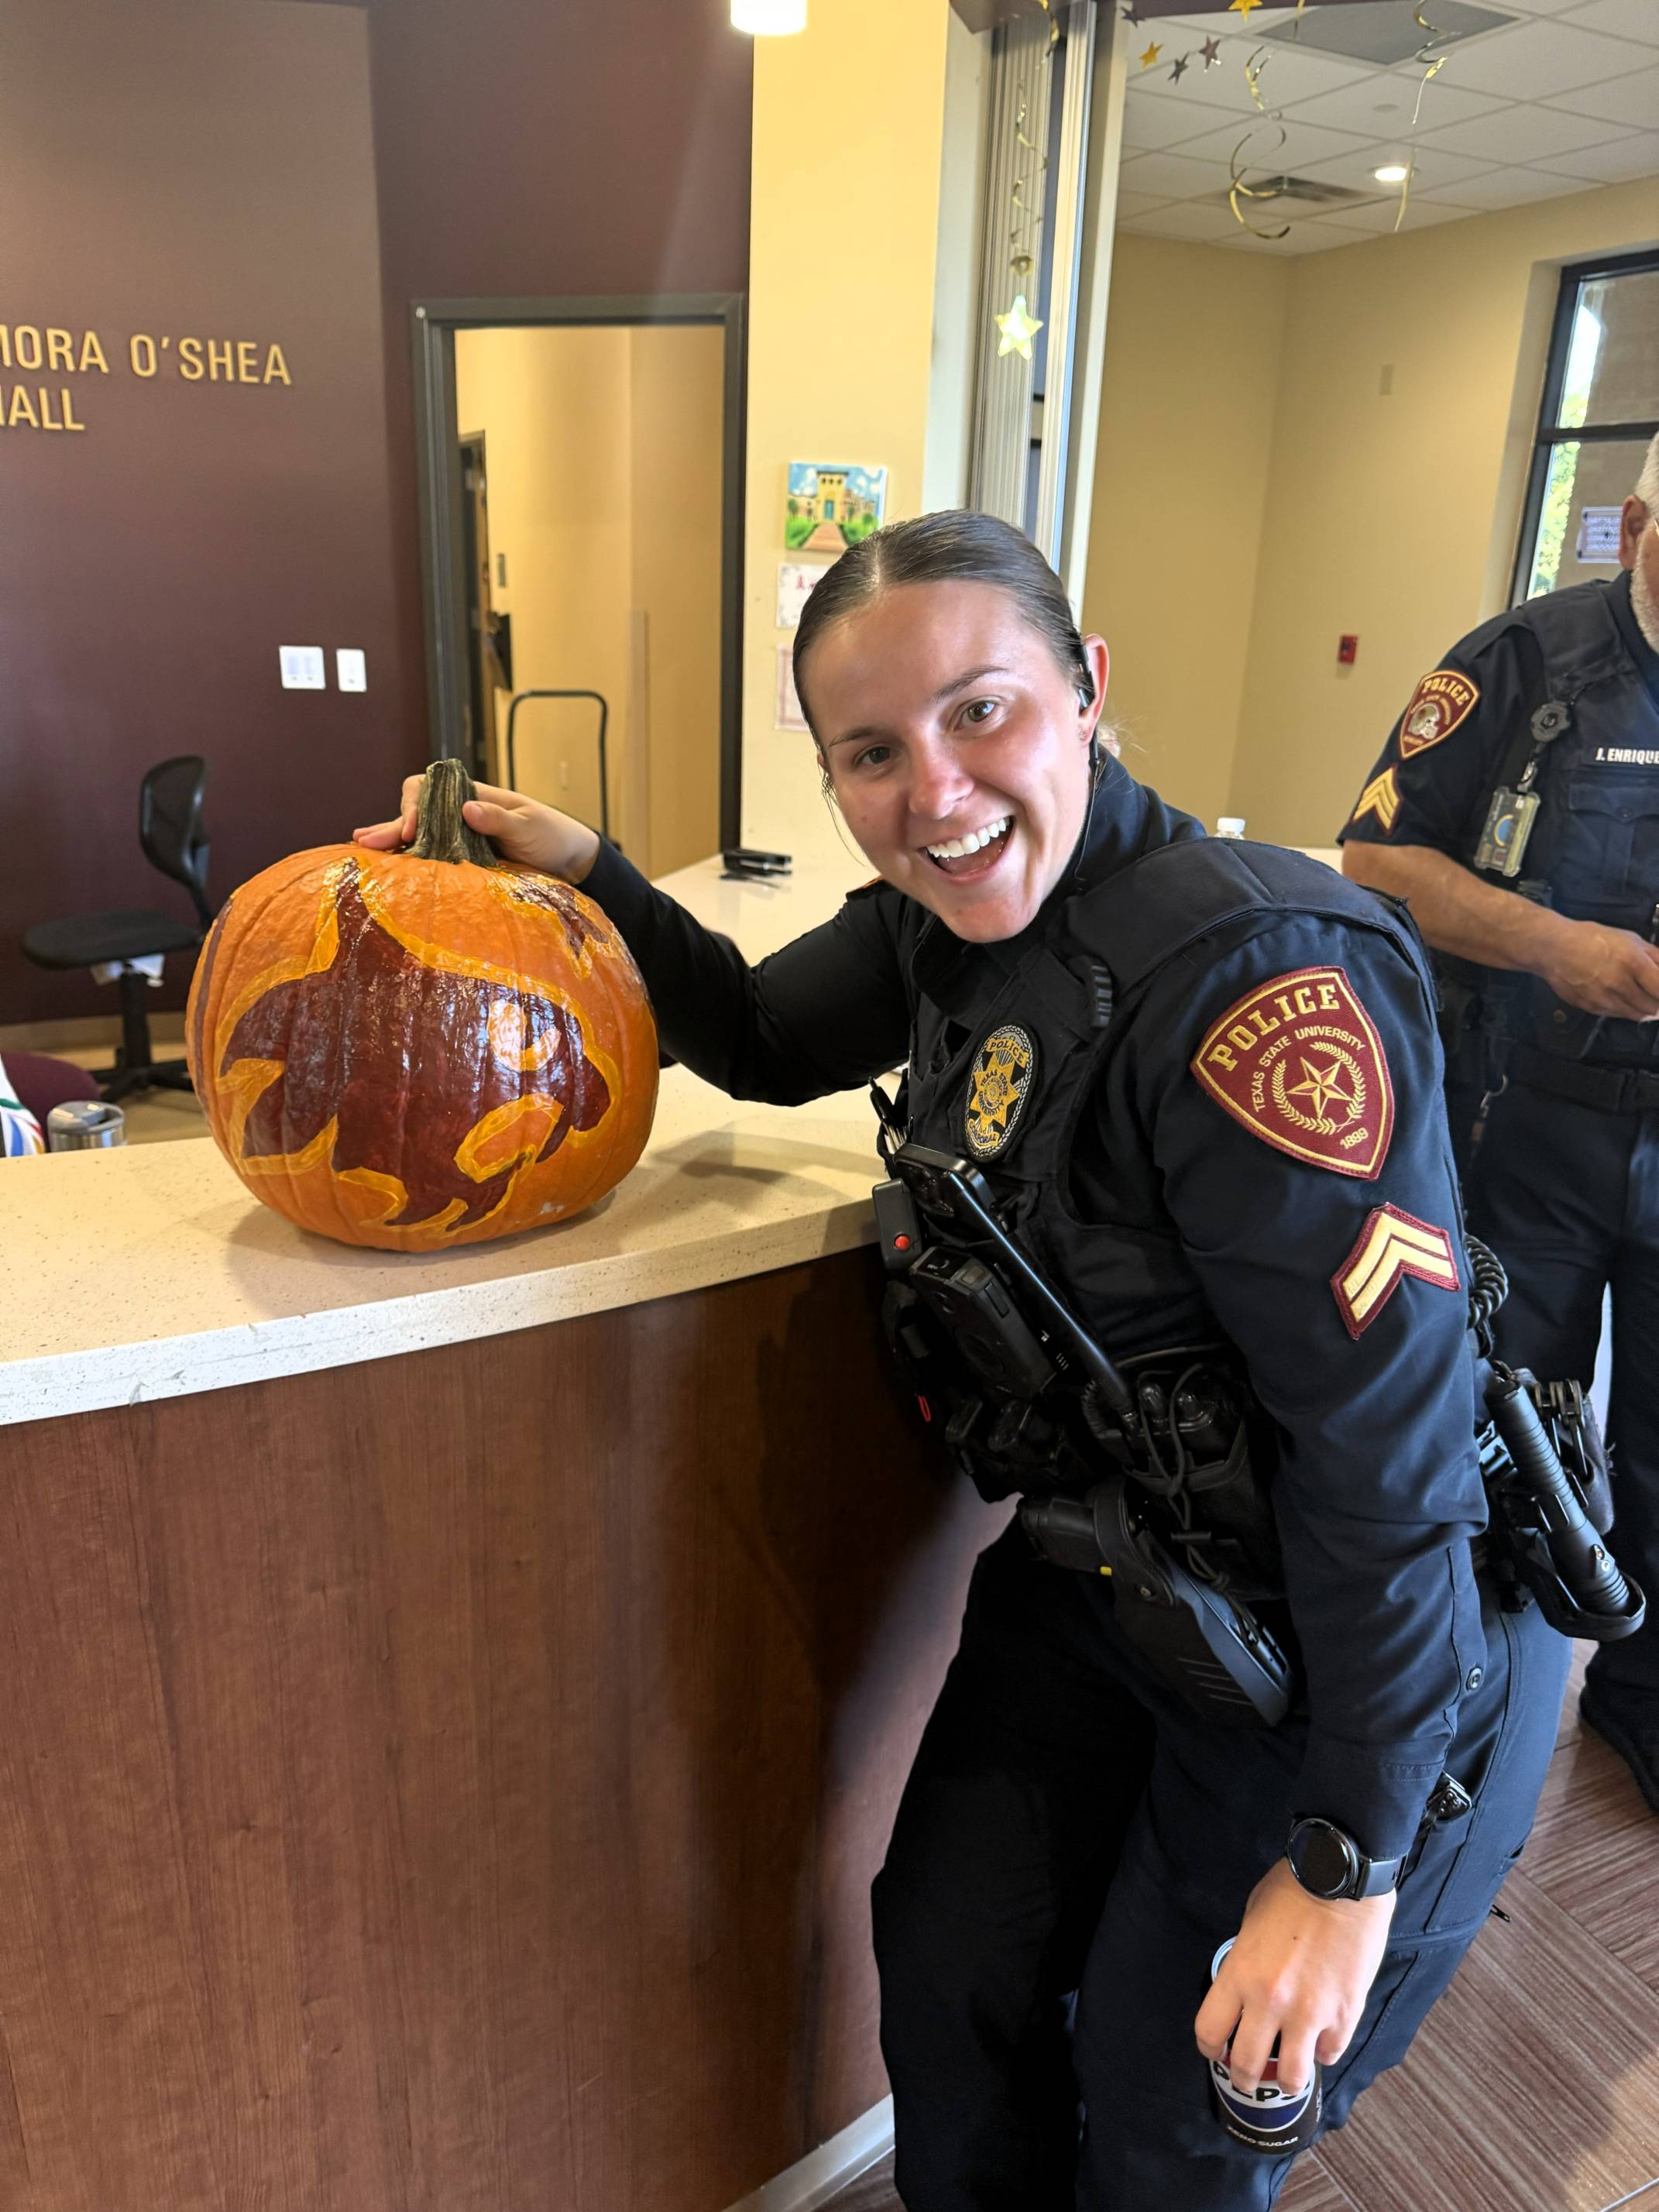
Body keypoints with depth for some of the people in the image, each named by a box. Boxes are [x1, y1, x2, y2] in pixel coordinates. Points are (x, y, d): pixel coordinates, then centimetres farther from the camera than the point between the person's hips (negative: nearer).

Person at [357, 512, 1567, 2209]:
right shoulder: (938, 919, -7)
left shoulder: (1258, 975, -31)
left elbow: (1393, 1445, -29)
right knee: (952, 1962, 18)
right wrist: (584, 873, -2)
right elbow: (767, 1040, 12)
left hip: (1373, 1650, -6)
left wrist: (1348, 1861, -20)